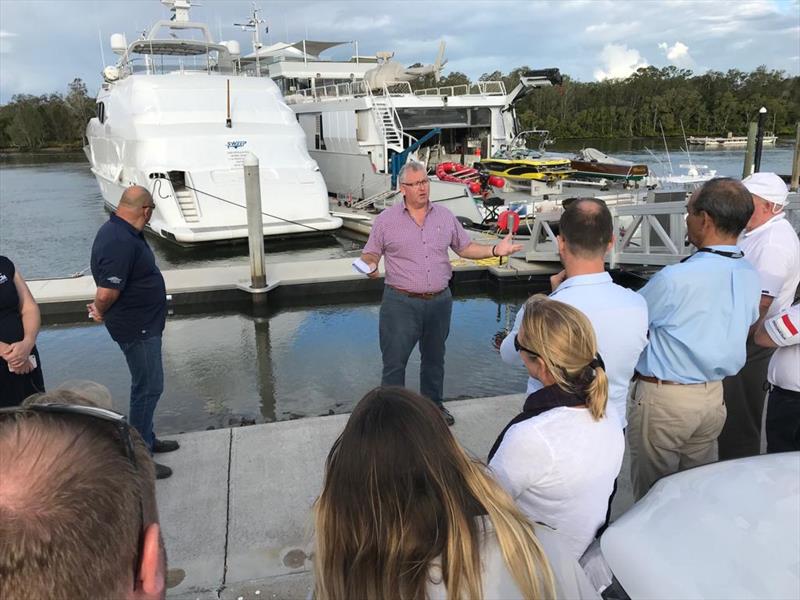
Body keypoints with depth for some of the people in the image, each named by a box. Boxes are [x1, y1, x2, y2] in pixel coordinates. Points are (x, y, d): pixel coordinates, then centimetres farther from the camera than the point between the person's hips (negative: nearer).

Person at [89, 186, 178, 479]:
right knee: (148, 388, -1)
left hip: (144, 324, 10)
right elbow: (107, 293, -29)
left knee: (146, 385, 21)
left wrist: (102, 308, 11)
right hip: (136, 327, -10)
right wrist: (101, 311, -9)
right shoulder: (120, 243, -27)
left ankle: (147, 440, 36)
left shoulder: (121, 231, 7)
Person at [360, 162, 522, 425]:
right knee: (394, 361, 0)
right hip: (401, 302, -3)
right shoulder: (386, 219, -3)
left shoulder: (445, 216, 7)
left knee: (434, 358, 19)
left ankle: (433, 403, 38)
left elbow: (465, 247, 12)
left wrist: (495, 250, -1)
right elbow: (370, 254, 1)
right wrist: (369, 265, -22)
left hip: (440, 302, 4)